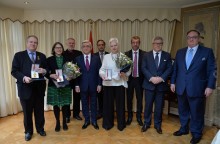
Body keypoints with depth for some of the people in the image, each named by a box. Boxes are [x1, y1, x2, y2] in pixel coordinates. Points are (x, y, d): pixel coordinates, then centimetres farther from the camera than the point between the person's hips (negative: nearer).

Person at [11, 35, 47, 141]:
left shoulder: (42, 56, 10)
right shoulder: (19, 55, 1)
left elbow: (46, 70, 10)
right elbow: (14, 71, -5)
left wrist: (44, 71, -13)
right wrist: (23, 77, -21)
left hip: (39, 88, 2)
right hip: (25, 88, -2)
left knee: (40, 110, 13)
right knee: (27, 111, 12)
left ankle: (40, 128, 32)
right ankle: (28, 131, 30)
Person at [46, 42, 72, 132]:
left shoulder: (67, 59, 5)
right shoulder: (49, 60, 2)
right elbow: (46, 72, -1)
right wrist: (51, 75, -20)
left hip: (66, 85, 1)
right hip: (54, 85, 0)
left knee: (65, 104, 7)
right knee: (56, 105, 7)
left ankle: (64, 122, 26)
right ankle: (57, 123, 25)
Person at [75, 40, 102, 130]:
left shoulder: (96, 58, 2)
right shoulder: (78, 59, 3)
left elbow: (99, 72, 1)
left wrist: (99, 84, -4)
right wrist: (77, 85, -5)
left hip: (93, 85, 0)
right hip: (83, 85, 1)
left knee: (93, 104, 11)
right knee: (84, 104, 11)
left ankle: (94, 121, 25)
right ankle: (86, 121, 27)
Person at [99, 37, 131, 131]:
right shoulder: (106, 57, 9)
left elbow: (128, 70, -1)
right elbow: (102, 69, 5)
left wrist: (124, 74, -22)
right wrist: (102, 74, -16)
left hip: (119, 83, -1)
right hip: (108, 83, 2)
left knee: (120, 103, 5)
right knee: (108, 103, 7)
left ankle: (121, 124, 24)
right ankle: (108, 123, 25)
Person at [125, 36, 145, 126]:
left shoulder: (144, 54, -1)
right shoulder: (126, 54, 1)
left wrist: (145, 79, -8)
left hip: (139, 79, 0)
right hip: (130, 79, 1)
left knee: (139, 99, 10)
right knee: (129, 98, 10)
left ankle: (139, 117, 28)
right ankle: (129, 116, 28)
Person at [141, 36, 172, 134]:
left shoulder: (167, 55, 7)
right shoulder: (146, 55, 5)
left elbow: (169, 69, -1)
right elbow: (144, 68, -3)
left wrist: (161, 78, -15)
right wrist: (151, 78, -16)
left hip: (161, 85, 1)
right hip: (149, 84, 0)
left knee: (159, 106, 9)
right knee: (148, 105, 7)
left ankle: (157, 125, 25)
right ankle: (146, 123, 24)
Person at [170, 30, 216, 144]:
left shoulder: (207, 52, -2)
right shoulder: (180, 52, 9)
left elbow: (212, 70, -4)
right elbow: (175, 68, 11)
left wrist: (210, 86, -10)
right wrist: (173, 82, 7)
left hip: (197, 89, -3)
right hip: (181, 88, 4)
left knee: (196, 113, 10)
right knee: (183, 111, 17)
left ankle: (196, 133, 29)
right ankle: (184, 129, 37)